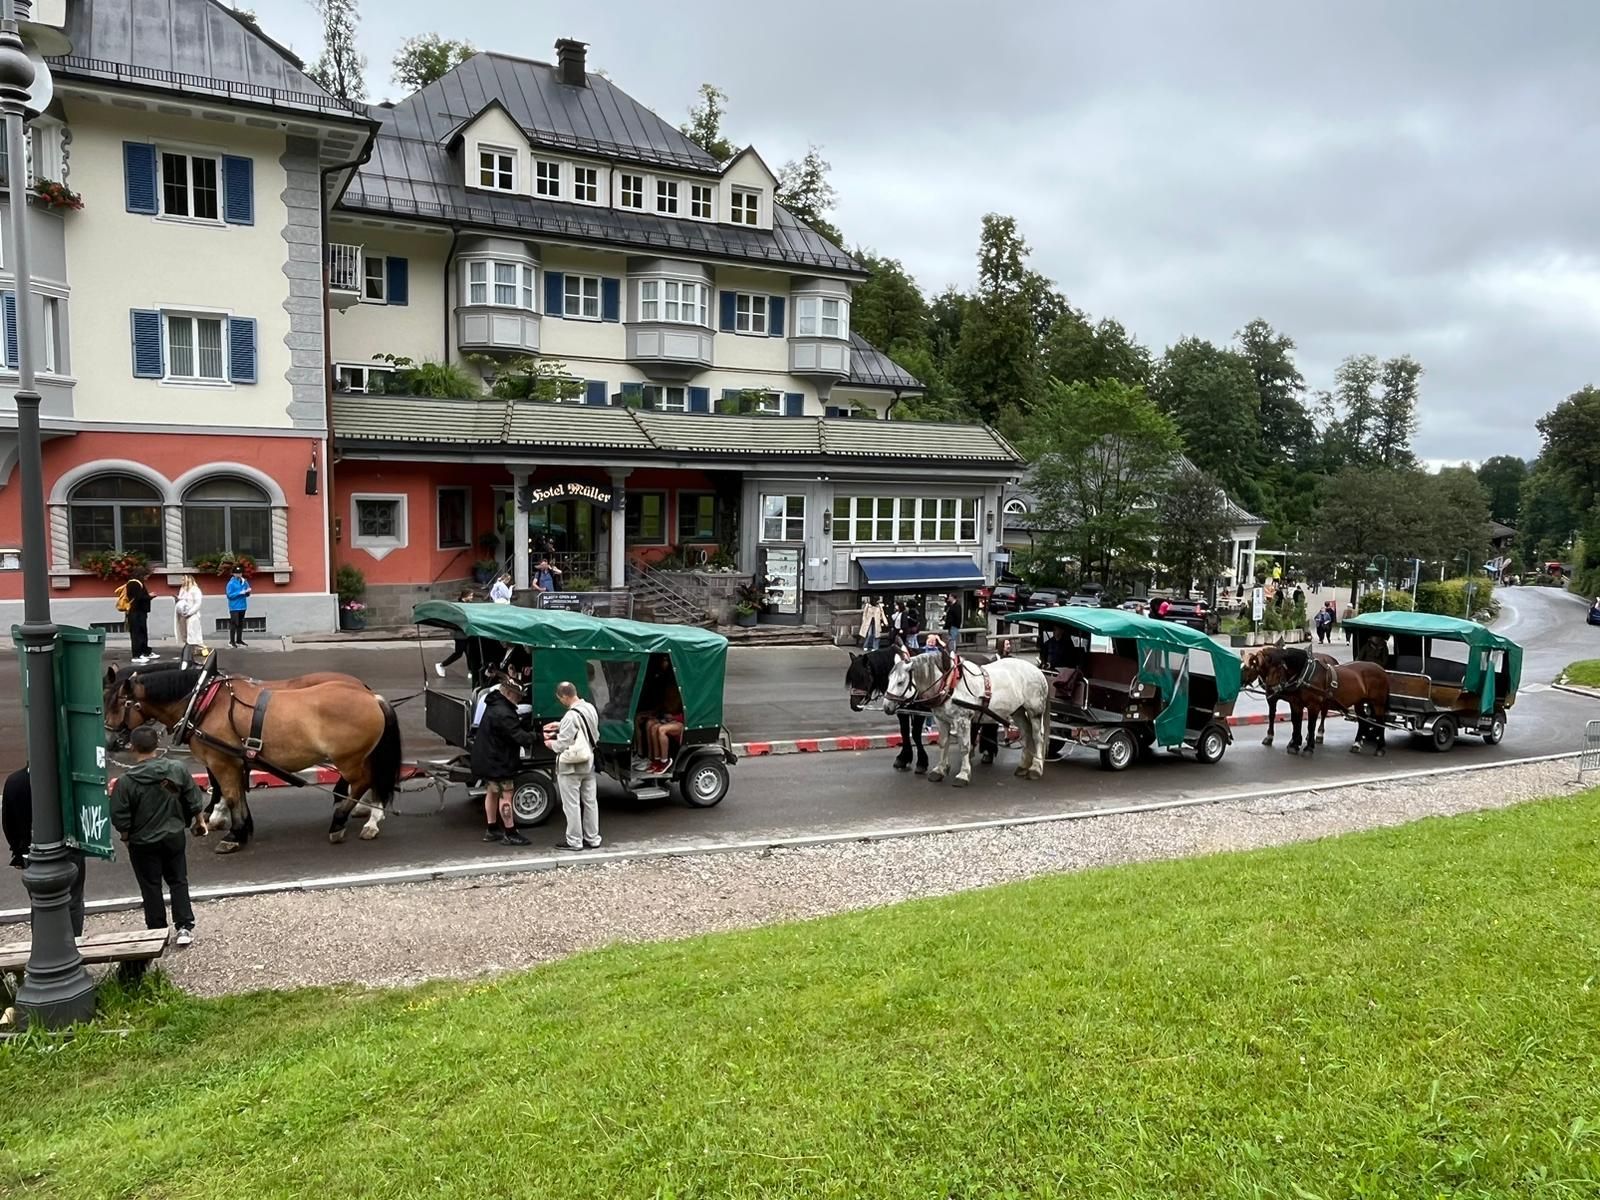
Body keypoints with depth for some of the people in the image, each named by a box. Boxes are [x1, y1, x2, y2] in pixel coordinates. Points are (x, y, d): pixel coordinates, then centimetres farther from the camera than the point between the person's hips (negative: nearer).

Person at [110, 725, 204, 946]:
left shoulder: (126, 781, -18)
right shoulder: (177, 769, -11)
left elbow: (120, 819, -13)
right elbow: (195, 801, -3)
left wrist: (126, 835, 7)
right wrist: (198, 822, 14)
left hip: (143, 843, -2)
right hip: (174, 837, 2)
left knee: (151, 886, 11)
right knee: (178, 881, 14)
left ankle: (158, 930, 17)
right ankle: (185, 926, 8)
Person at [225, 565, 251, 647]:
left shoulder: (244, 582, 8)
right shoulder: (231, 583, -8)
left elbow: (247, 595, 15)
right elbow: (229, 595, -14)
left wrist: (247, 591, -7)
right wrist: (240, 593, -20)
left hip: (242, 606, 6)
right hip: (234, 607, -6)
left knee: (241, 624, 11)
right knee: (234, 624, -7)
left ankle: (239, 640, 20)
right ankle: (231, 641, -2)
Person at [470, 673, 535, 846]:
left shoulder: (495, 704, 6)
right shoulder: (503, 713, -28)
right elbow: (518, 736, -30)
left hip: (488, 759, 11)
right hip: (498, 762, -11)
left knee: (492, 793, 18)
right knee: (506, 795, -3)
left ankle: (491, 830, 29)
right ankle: (510, 834, 3)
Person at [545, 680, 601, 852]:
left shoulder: (571, 716, -26)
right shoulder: (590, 708, 0)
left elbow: (563, 744, -23)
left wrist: (552, 743, -3)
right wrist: (560, 726, 12)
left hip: (570, 767, -8)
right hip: (588, 763, 8)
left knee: (571, 805, 4)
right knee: (589, 802, 14)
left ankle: (574, 841, 12)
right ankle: (592, 839, 23)